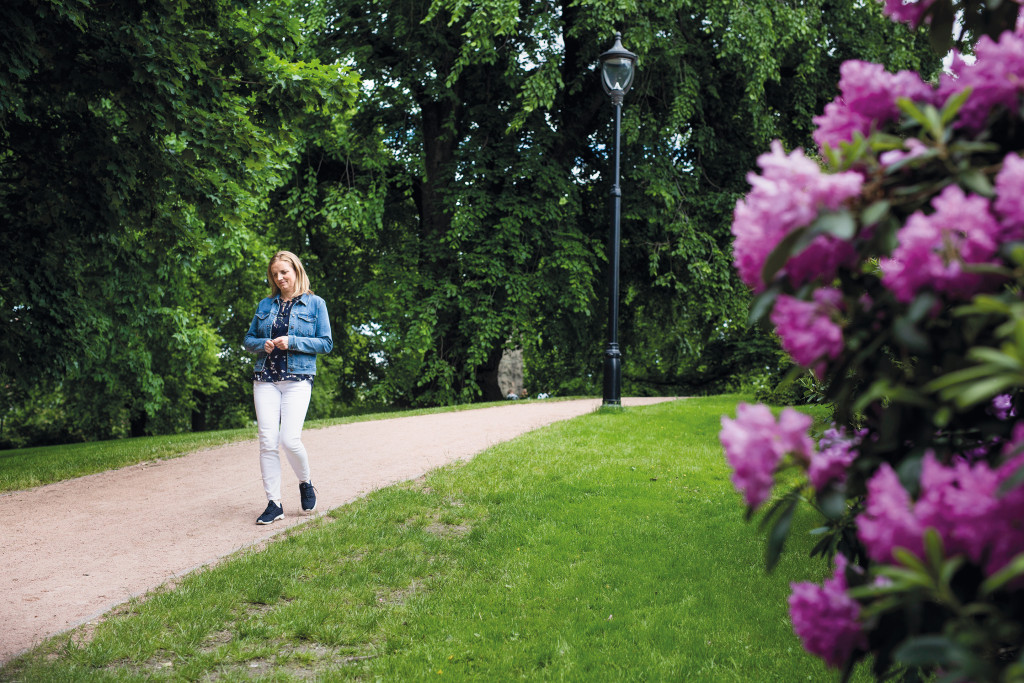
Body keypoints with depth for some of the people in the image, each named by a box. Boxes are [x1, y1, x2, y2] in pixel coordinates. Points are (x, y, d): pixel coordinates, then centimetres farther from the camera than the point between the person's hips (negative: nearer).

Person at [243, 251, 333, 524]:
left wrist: (292, 342, -11)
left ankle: (305, 483, 15)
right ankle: (274, 504, 3)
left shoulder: (315, 304, 5)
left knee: (289, 439, -15)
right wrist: (263, 345, -3)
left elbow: (326, 343, 0)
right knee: (267, 441, -4)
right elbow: (248, 339, 20)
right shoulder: (265, 305, 15)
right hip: (265, 378, 3)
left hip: (298, 379, -3)